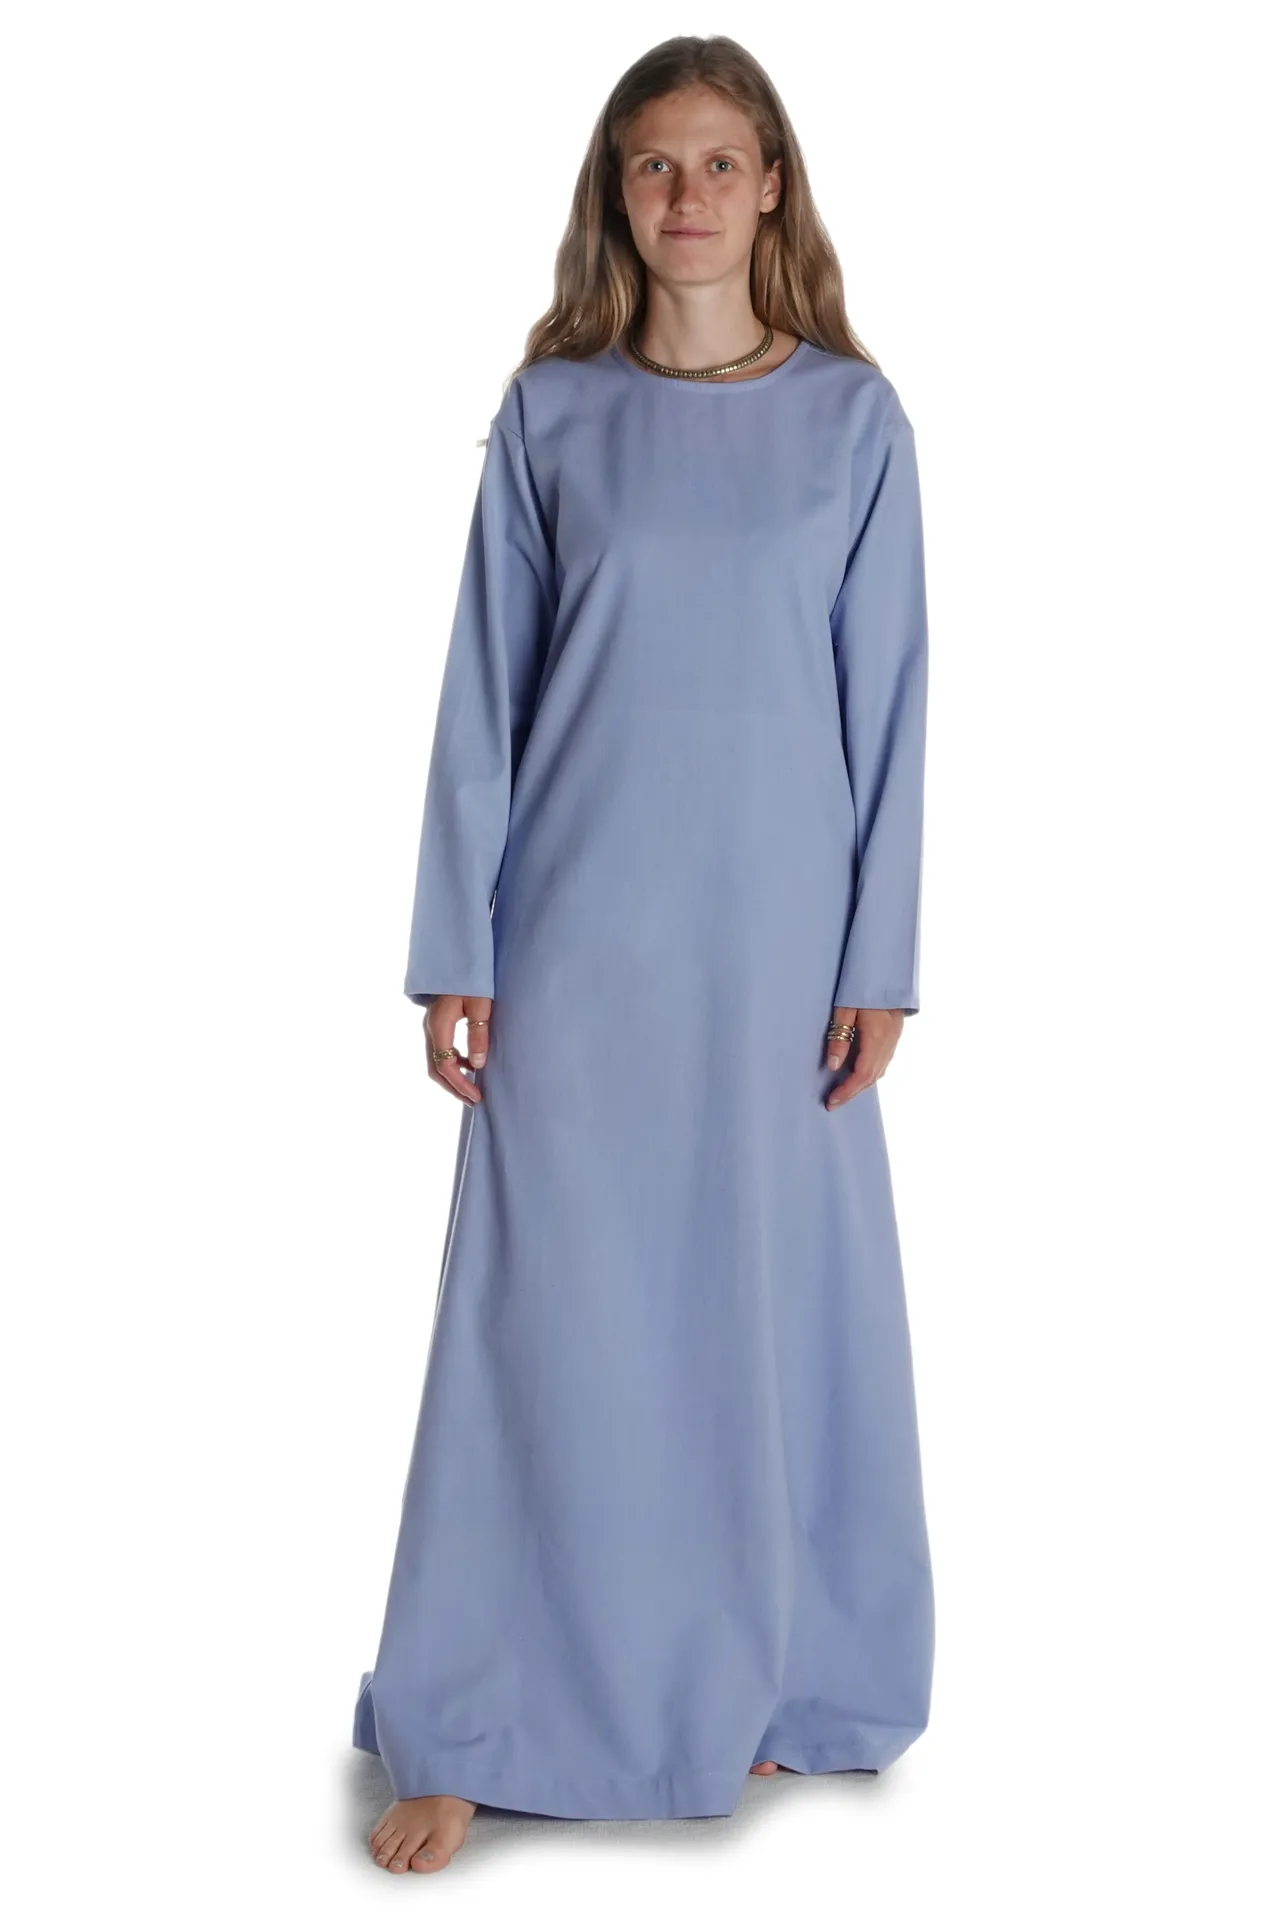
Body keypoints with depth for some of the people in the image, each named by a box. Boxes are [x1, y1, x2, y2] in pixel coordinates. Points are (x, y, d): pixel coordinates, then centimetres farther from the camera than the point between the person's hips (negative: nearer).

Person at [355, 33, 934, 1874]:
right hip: (576, 935, 0)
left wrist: (877, 962, -2)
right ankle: (467, 1735, 13)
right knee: (536, 1315, 2)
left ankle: (764, 1679, 28)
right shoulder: (551, 411, 2)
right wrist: (453, 950, -1)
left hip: (776, 936, 0)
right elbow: (485, 693, 2)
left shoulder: (852, 417, 2)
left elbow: (886, 703, 1)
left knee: (773, 1300, 9)